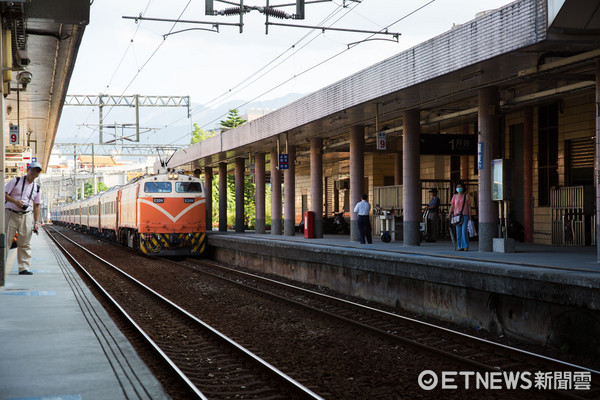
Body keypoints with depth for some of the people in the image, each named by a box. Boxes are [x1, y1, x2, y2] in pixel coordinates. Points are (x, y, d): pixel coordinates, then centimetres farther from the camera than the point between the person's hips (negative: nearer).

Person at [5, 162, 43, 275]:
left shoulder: (37, 188, 13)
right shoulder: (16, 181, 1)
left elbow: (36, 206, 16)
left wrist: (36, 222, 9)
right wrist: (15, 201, -17)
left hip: (27, 216, 3)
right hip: (10, 214, -3)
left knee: (25, 243, -1)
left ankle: (23, 268, 1)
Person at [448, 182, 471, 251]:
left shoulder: (466, 196, 3)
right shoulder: (454, 196, 11)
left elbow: (469, 206, 4)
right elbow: (452, 206, 12)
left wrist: (470, 215, -2)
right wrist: (449, 214, 5)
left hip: (465, 215, -3)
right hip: (457, 215, 3)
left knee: (464, 230, -11)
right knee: (458, 231, 2)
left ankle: (466, 246, -5)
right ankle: (459, 246, 7)